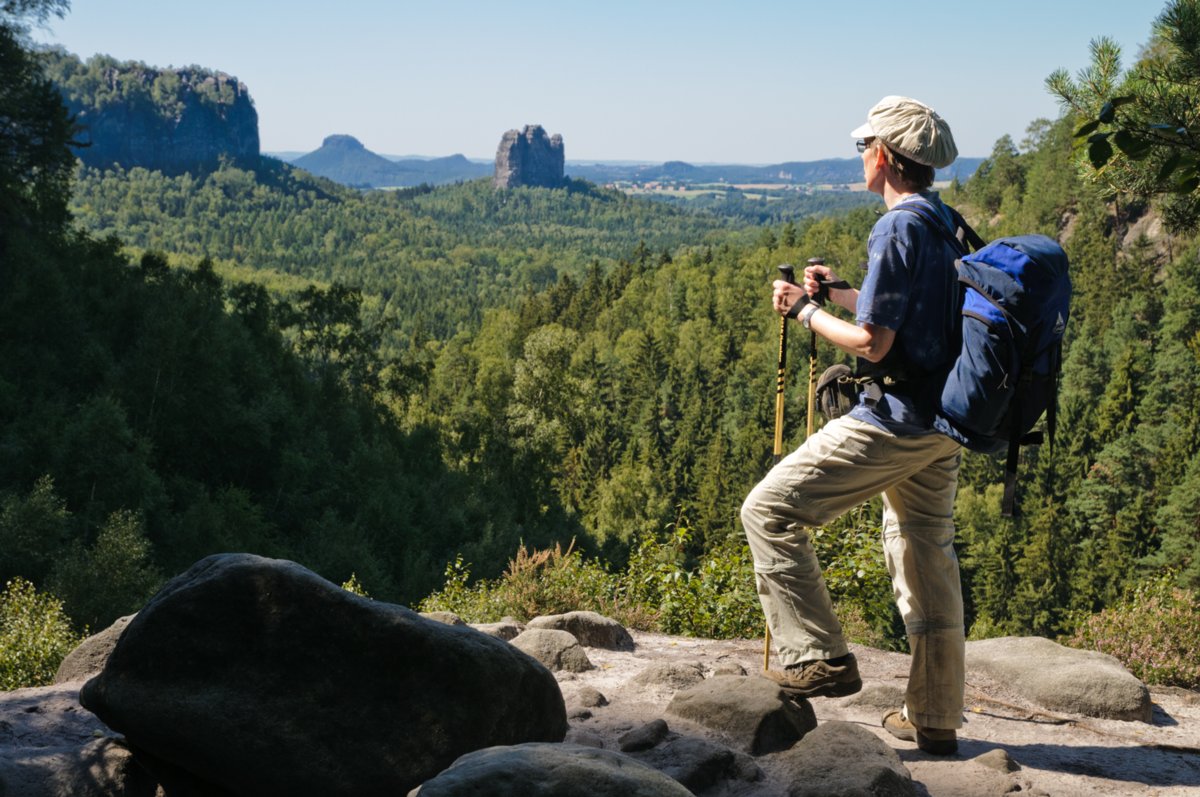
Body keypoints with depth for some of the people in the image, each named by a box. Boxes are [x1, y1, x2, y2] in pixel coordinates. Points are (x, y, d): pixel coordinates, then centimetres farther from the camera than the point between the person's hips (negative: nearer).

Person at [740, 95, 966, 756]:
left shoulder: (897, 229, -15)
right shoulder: (949, 225, 13)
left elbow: (872, 343, -18)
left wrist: (805, 311, -4)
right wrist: (838, 293, 24)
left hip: (895, 419, -9)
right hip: (945, 424, 10)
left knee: (769, 510, -4)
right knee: (928, 560, 15)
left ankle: (821, 658, -3)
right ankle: (934, 719, 22)